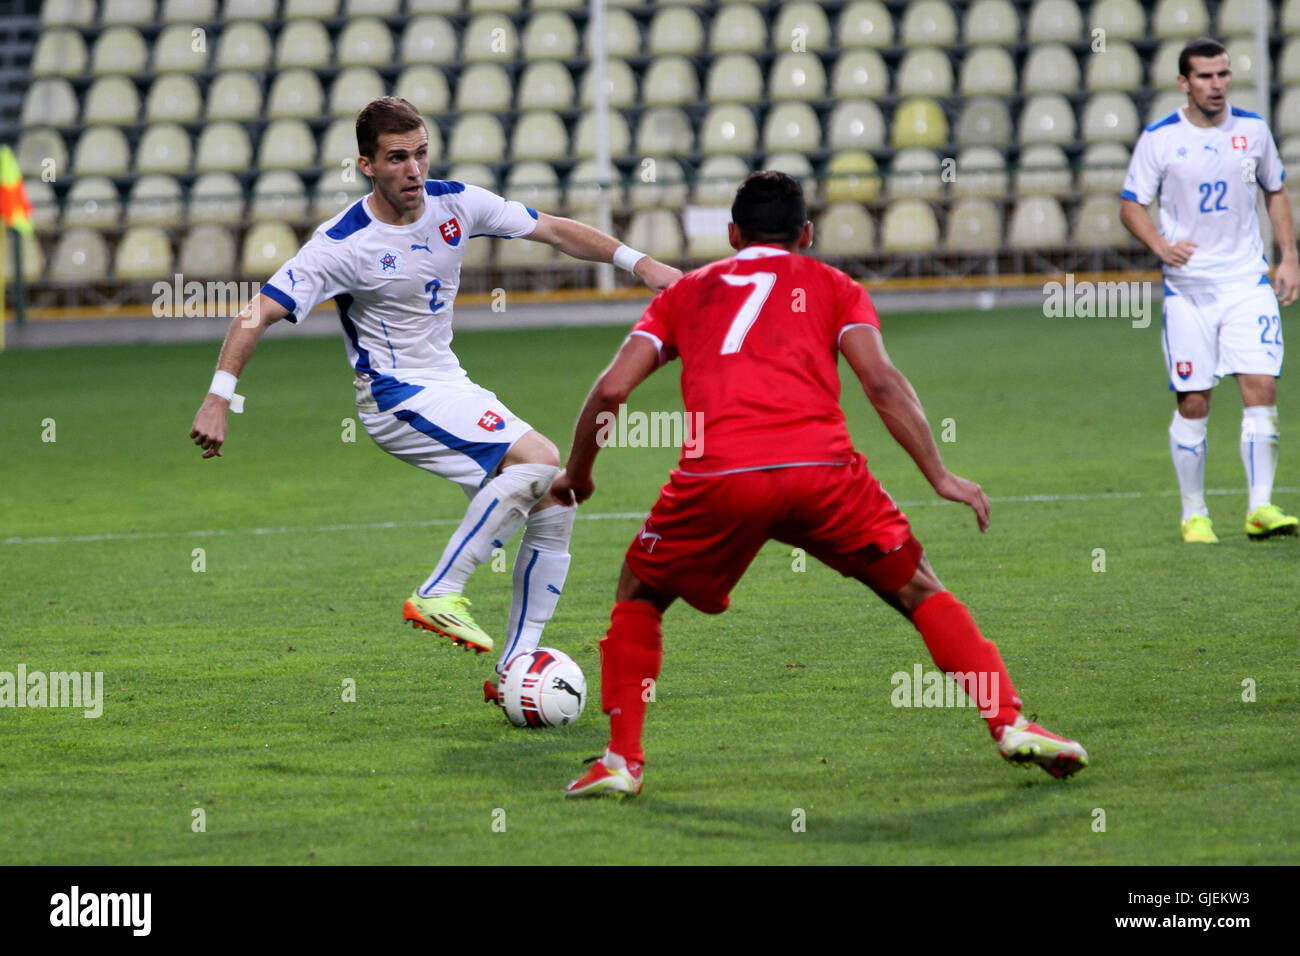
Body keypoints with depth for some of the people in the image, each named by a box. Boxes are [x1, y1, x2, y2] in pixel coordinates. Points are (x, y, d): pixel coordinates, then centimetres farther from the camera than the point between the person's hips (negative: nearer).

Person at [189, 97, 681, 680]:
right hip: (396, 396, -8)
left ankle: (516, 666, 6)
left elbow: (555, 231, 7)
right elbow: (261, 312, -19)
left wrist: (637, 262, -1)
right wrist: (218, 399, -27)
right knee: (539, 458, -25)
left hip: (450, 388, 8)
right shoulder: (344, 244, -18)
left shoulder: (454, 204, -1)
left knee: (553, 503, -1)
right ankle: (438, 597, -23)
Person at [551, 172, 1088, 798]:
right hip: (821, 470, 0)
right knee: (920, 592, 18)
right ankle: (1010, 725, 3)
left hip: (717, 476, 0)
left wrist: (577, 475, 32)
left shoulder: (686, 292, 28)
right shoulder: (832, 287, 24)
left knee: (638, 597, 24)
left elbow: (610, 389, 18)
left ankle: (621, 760, 11)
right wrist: (940, 476, 9)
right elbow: (881, 381, 7)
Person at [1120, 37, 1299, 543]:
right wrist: (1161, 245, -17)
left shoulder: (1253, 129, 4)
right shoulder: (1159, 138, -4)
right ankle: (1193, 515, 12)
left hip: (1249, 280, 2)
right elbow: (1130, 204, 1)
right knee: (1192, 403, 0)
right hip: (1188, 286, -2)